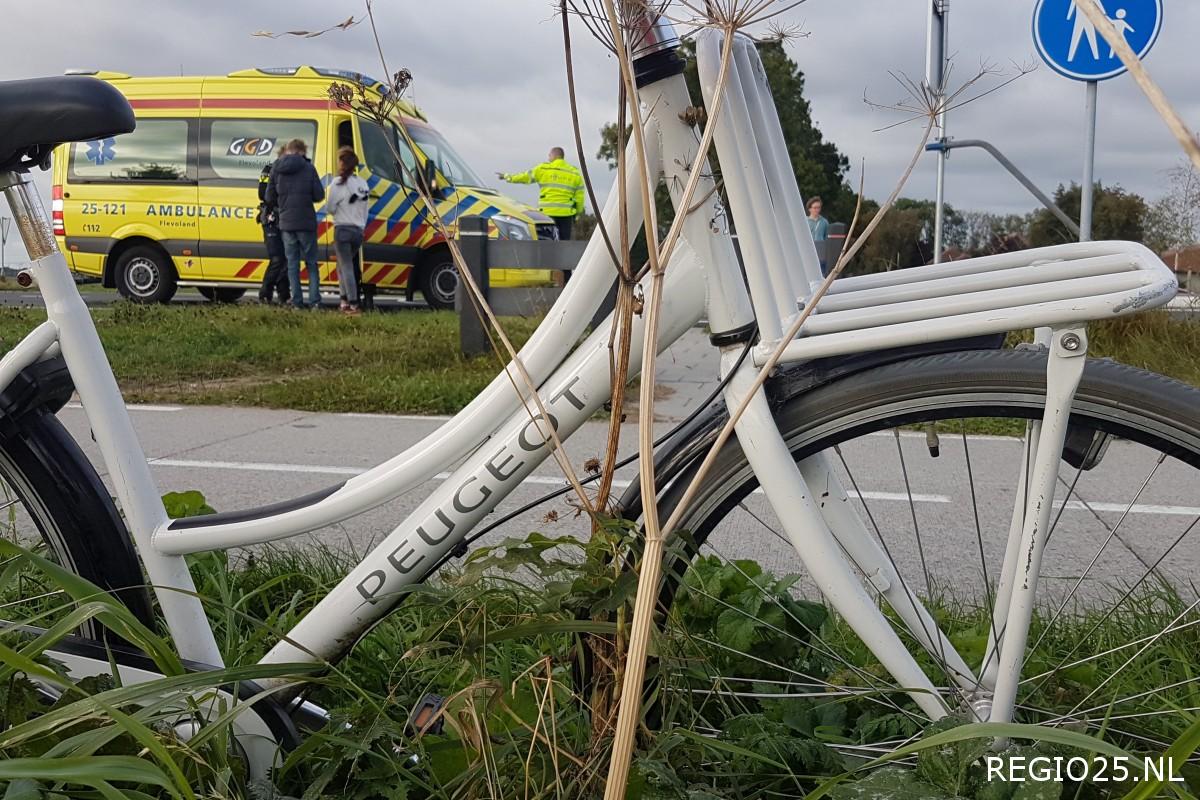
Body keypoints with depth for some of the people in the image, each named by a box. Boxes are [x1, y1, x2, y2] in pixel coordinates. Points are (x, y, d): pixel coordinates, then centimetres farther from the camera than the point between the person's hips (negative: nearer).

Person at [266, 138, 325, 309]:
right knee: (311, 262, 8)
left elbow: (270, 197, 5)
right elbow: (319, 195, -6)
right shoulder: (308, 168, -5)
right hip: (306, 222, -2)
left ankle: (297, 301, 6)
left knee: (292, 263, 9)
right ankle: (314, 301, 1)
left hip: (286, 223, 2)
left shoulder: (277, 168, 3)